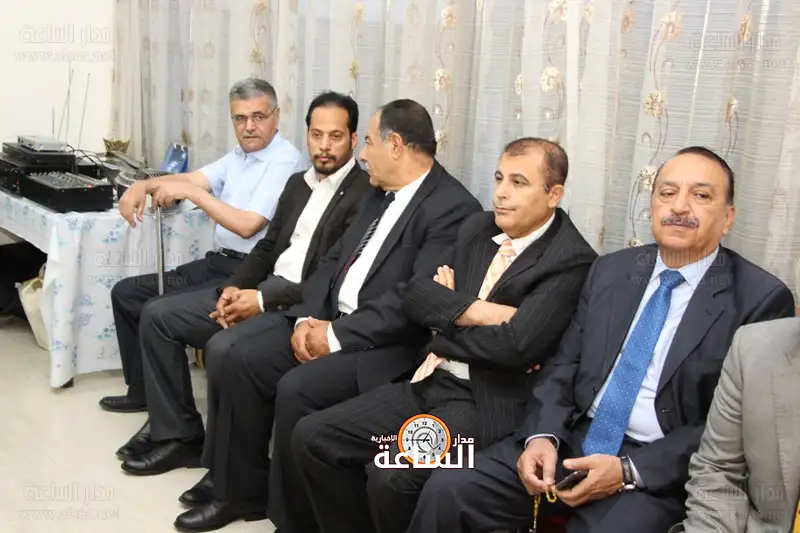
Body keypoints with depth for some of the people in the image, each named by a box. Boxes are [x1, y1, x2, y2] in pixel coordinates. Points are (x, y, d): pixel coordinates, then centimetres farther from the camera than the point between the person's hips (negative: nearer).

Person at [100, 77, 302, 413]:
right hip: (215, 263, 9)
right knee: (126, 293, 10)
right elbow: (192, 178, 4)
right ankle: (143, 392, 21)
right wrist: (144, 185, -14)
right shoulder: (238, 156, 14)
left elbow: (248, 225, -23)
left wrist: (191, 192, -21)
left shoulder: (284, 160, -14)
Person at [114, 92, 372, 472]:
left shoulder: (366, 195, -11)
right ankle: (178, 433, 7)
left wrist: (264, 299, -18)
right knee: (158, 315, 1)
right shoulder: (298, 183, 17)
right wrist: (234, 287, -1)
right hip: (263, 289, 9)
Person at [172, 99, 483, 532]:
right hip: (331, 321, 9)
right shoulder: (381, 194, 15)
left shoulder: (453, 207, -14)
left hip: (388, 345, -8)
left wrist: (337, 335, -19)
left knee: (297, 388, -27)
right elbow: (334, 259, 15)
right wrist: (307, 318, -3)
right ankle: (241, 489, 10)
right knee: (240, 360, -5)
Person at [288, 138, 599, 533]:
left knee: (390, 474, -28)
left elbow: (514, 346, -21)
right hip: (429, 383, 8)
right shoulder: (477, 229, 11)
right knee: (311, 437, -2)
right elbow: (416, 295, 5)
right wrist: (473, 311, -13)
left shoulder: (572, 259, -11)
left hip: (489, 404, -7)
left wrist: (446, 318, -6)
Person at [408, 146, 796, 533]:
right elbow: (565, 365, 10)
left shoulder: (762, 299, -5)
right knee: (447, 490, -13)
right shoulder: (610, 270, 10)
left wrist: (629, 471, -16)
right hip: (572, 439, 4)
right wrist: (543, 435, -9)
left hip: (658, 469, -3)